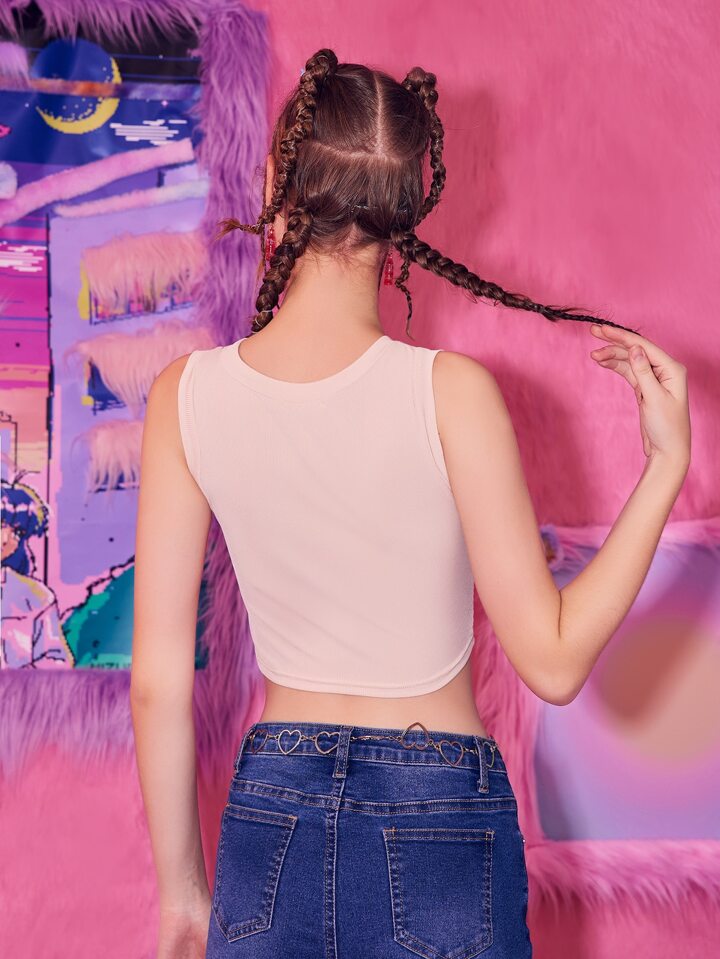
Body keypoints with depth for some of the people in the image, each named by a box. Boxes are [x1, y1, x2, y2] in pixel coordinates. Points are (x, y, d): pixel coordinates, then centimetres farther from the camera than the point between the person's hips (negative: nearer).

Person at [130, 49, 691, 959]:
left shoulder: (186, 395, -9)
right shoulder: (449, 391, -17)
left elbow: (159, 683, -4)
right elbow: (553, 662, -12)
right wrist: (669, 459, -6)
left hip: (268, 823, 2)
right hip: (438, 825, -1)